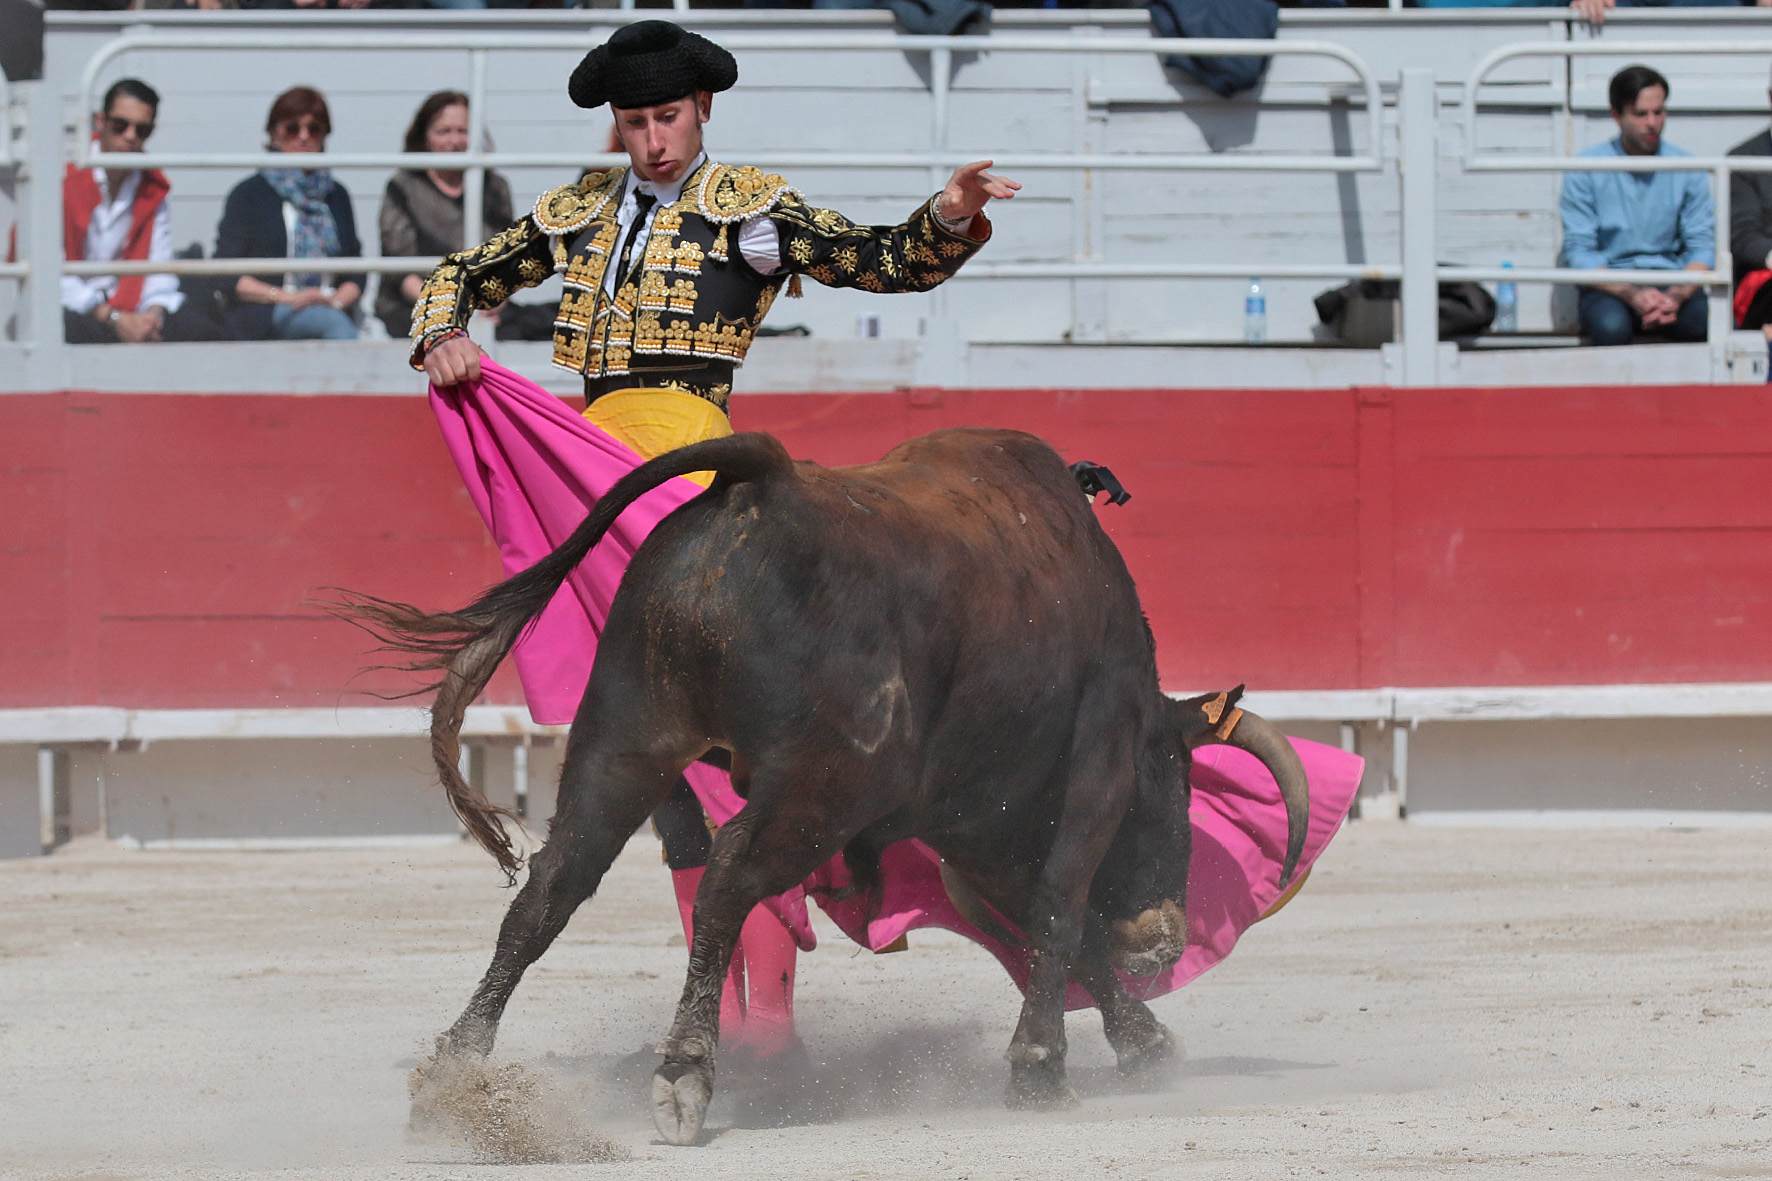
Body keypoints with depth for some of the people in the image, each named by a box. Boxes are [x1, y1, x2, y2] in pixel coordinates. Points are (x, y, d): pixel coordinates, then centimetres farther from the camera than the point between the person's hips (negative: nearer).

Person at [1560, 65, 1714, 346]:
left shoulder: (1686, 169, 7)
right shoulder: (1586, 171, 0)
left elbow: (1702, 246, 4)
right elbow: (1577, 252, -4)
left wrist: (1676, 296, -17)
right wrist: (1631, 295, -20)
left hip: (1674, 285, 2)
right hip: (1609, 287, -2)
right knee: (1610, 326, -38)